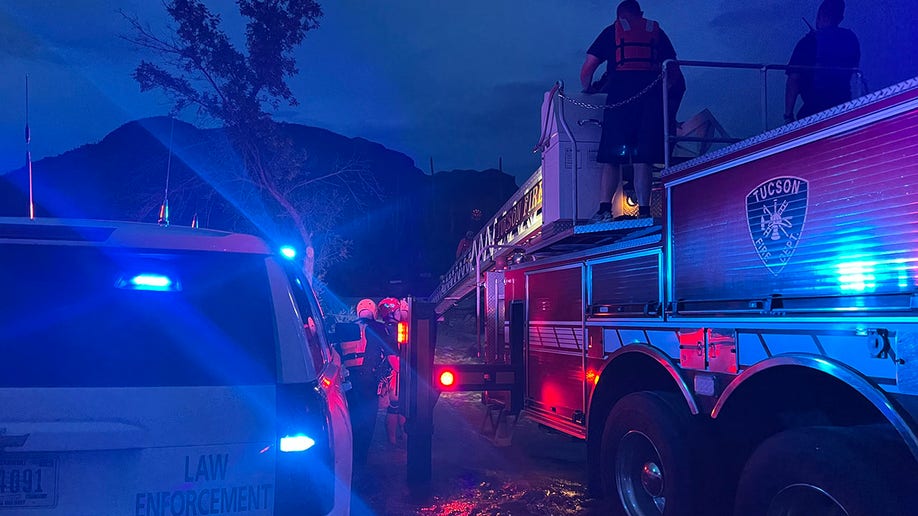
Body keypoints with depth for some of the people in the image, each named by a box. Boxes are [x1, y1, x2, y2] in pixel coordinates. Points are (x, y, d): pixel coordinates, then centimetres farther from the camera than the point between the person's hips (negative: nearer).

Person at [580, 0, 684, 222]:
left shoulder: (612, 31, 17)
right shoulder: (657, 31, 23)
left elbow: (587, 68, 10)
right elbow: (675, 71, 16)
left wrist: (587, 90, 27)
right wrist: (666, 92, 31)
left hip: (621, 91, -2)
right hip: (652, 93, 2)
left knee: (611, 157, -2)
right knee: (643, 158, 0)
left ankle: (605, 209, -13)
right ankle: (644, 211, -6)